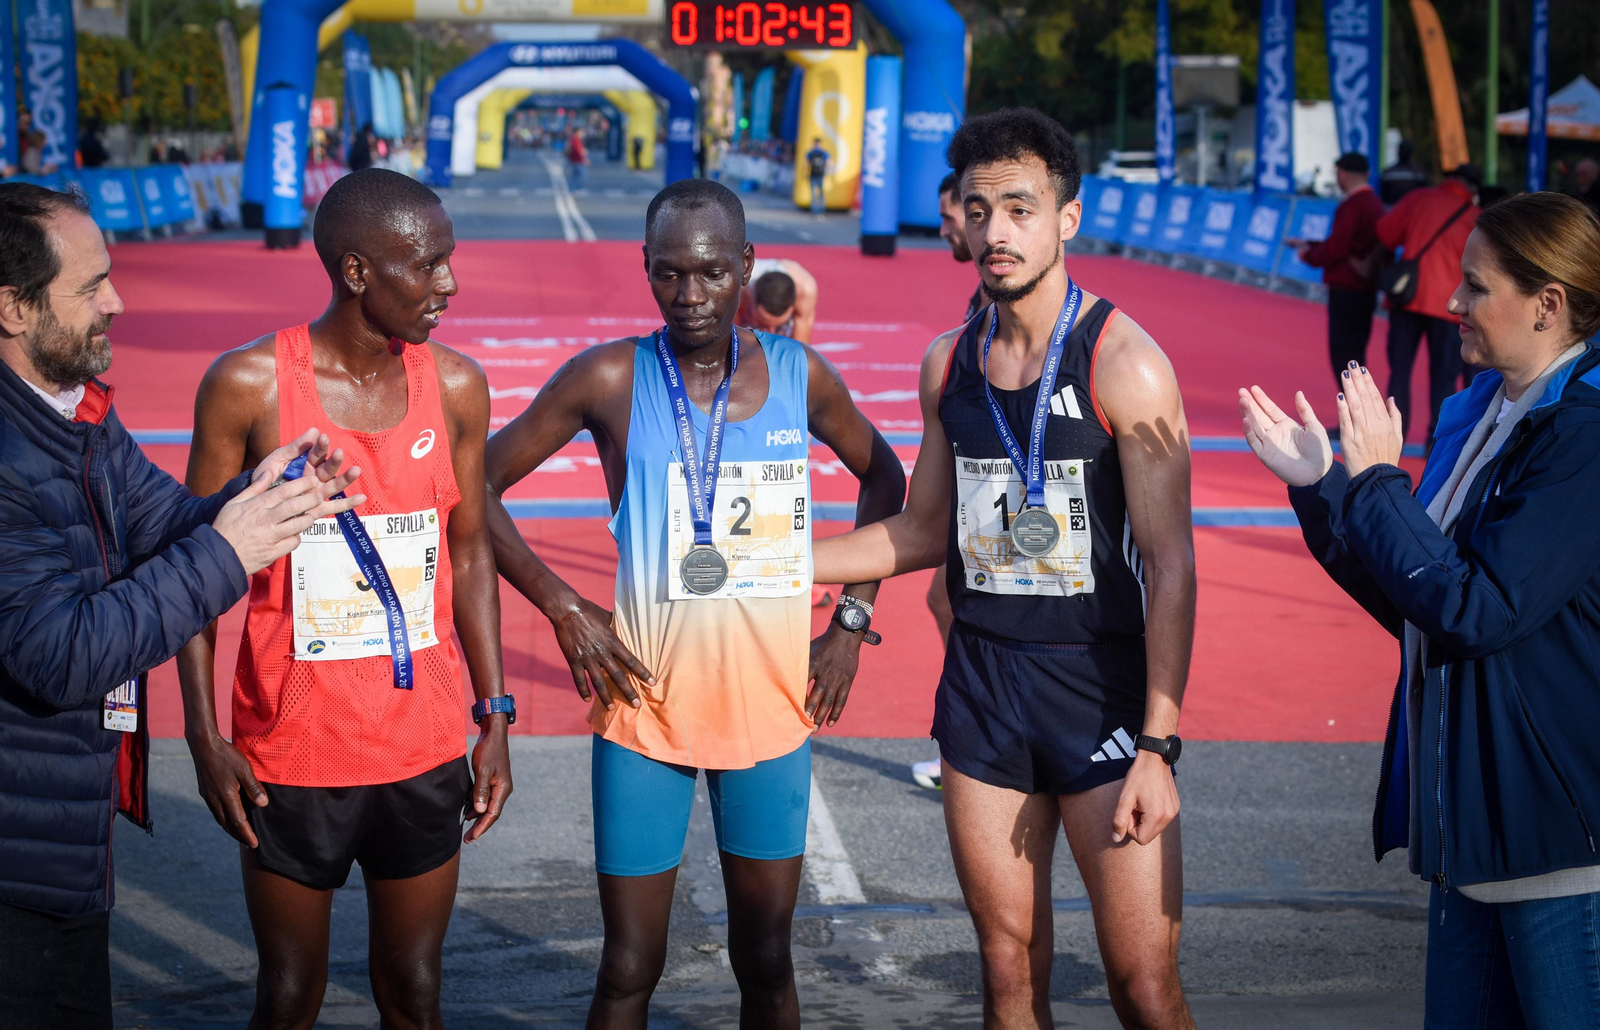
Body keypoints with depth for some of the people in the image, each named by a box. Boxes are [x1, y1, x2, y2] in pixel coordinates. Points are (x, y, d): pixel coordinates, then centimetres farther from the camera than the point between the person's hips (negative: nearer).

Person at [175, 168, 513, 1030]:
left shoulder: (455, 385, 1)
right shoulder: (249, 385, -10)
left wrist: (494, 716, 7)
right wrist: (204, 735, -7)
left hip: (424, 752, 3)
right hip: (292, 755, -3)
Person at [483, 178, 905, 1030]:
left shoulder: (799, 375, 1)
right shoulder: (610, 379, -6)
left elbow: (882, 477, 17)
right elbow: (479, 482, 0)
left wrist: (853, 617, 9)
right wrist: (563, 608, -7)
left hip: (771, 712, 2)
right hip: (645, 710, -2)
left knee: (766, 959, 11)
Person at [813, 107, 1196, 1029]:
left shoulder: (1125, 365, -11)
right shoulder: (950, 364, 7)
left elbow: (1171, 567, -13)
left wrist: (1158, 747, -18)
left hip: (1102, 688, -5)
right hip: (982, 688, 5)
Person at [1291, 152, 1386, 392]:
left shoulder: (1351, 206, -16)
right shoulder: (1375, 203, 14)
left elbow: (1336, 249, -20)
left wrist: (1309, 255, -1)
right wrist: (1309, 245, 23)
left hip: (1346, 290, -9)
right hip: (1366, 290, 9)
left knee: (1344, 356, -7)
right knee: (1353, 356, 16)